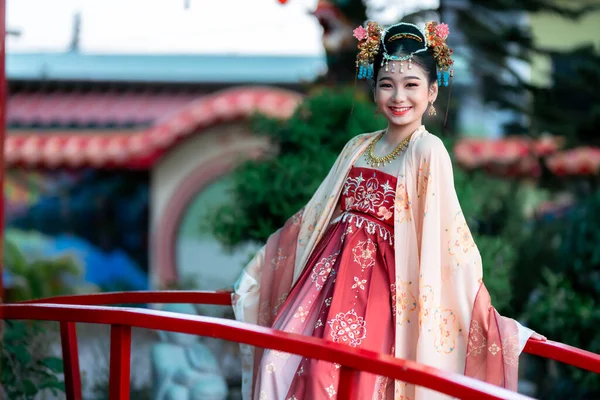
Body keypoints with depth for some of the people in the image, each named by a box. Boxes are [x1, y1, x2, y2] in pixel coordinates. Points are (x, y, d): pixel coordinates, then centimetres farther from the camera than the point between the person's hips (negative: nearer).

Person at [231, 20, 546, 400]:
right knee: (284, 363, -2)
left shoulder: (428, 151, -9)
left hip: (380, 284, -6)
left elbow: (448, 231, -13)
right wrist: (256, 273, 25)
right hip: (332, 270, 6)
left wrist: (482, 309, -20)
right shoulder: (358, 148, 11)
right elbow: (316, 213, 19)